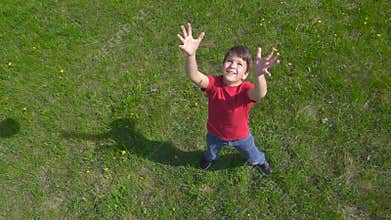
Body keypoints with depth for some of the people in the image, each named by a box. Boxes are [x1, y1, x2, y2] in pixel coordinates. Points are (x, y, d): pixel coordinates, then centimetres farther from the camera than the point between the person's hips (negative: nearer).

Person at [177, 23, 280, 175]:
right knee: (211, 150, 36)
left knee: (250, 152, 33)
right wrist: (191, 55, -71)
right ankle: (209, 157, 74)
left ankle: (260, 161, 69)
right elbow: (194, 77, -51)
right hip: (215, 133, 1)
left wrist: (258, 74, -81)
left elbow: (259, 94, -59)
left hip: (240, 135, -1)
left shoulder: (246, 89, -35)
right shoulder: (214, 84, -32)